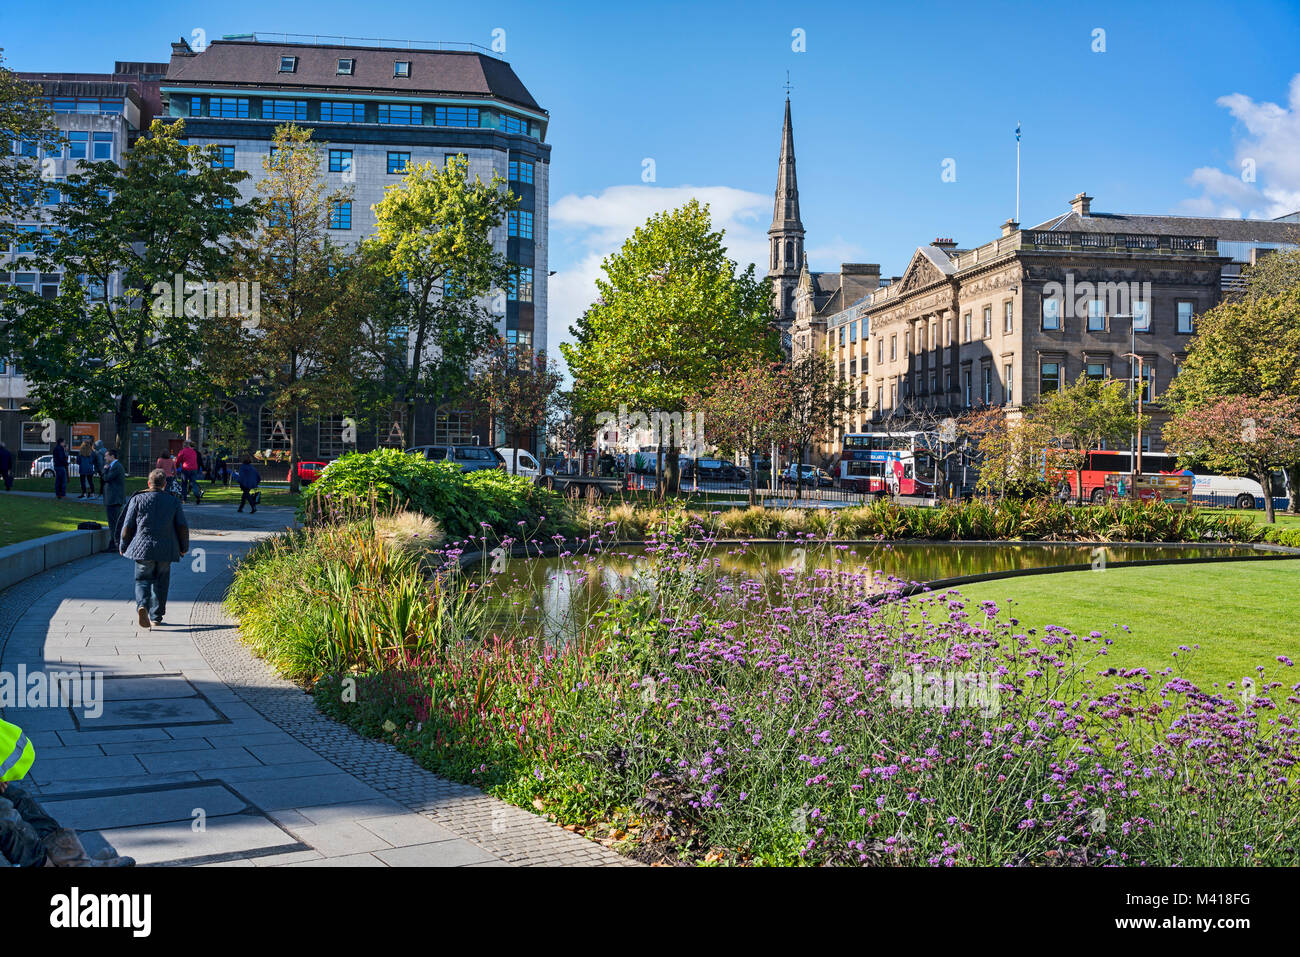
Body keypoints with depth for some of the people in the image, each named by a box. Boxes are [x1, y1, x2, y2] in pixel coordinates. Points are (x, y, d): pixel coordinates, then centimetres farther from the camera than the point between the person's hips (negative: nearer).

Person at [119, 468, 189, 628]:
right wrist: (183, 548, 14)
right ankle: (156, 616, 16)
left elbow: (127, 526, 0)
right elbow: (183, 527, 2)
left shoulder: (138, 499, -1)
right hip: (165, 549, 1)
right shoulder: (173, 501, 2)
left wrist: (123, 546, 12)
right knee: (160, 583, 13)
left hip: (143, 548, -1)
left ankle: (142, 605, -21)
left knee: (143, 580, 6)